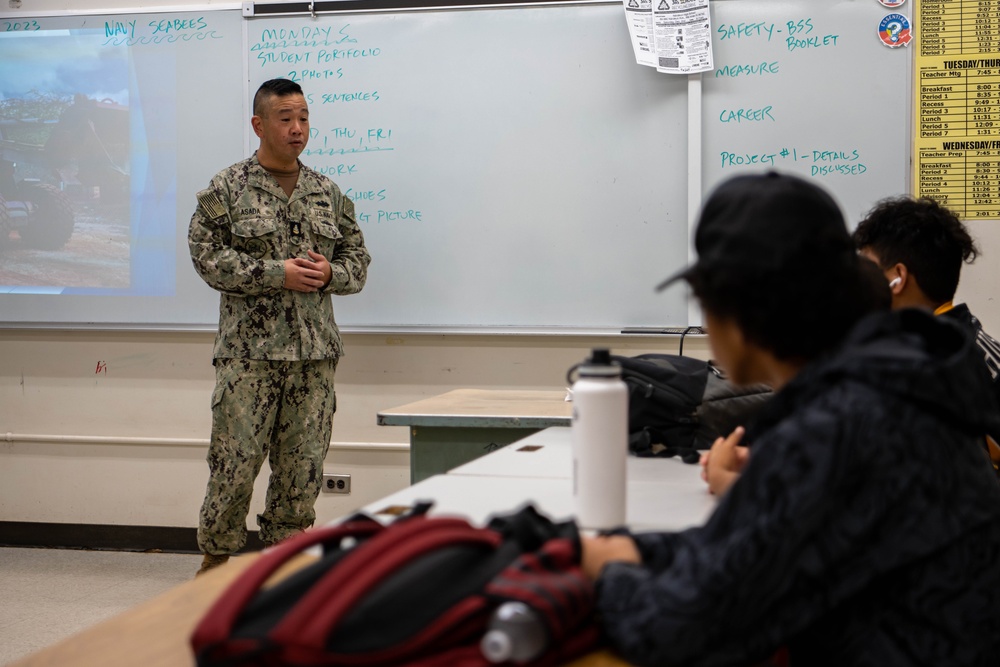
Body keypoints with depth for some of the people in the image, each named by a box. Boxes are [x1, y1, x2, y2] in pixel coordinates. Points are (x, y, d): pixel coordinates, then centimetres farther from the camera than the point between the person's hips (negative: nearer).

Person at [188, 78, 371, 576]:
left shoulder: (328, 193, 13)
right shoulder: (226, 189, 0)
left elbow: (358, 257, 16)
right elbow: (208, 255, -8)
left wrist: (330, 273, -6)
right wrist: (276, 274, -15)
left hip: (315, 352, 4)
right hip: (248, 349, -4)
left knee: (303, 464, 6)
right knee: (235, 459, -2)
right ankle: (216, 555, 16)